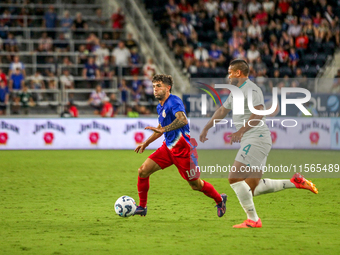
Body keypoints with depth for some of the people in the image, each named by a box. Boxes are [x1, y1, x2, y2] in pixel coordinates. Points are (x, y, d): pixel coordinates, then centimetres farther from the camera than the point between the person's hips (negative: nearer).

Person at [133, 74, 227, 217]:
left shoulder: (174, 102, -17)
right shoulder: (160, 107, 11)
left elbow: (182, 120, -36)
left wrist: (163, 129, -43)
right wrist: (145, 144, 30)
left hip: (183, 149, -8)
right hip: (168, 147, 8)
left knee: (196, 185, 3)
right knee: (143, 171, -6)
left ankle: (219, 200, 29)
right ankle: (142, 207, 5)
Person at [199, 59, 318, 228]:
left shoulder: (251, 89, -10)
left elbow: (259, 114, -24)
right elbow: (222, 110, 35)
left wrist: (241, 131, -30)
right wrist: (206, 128, 35)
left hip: (256, 139, -10)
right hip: (251, 142, 10)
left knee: (234, 178, -14)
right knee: (252, 189, 6)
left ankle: (253, 220, -12)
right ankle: (295, 182, 9)